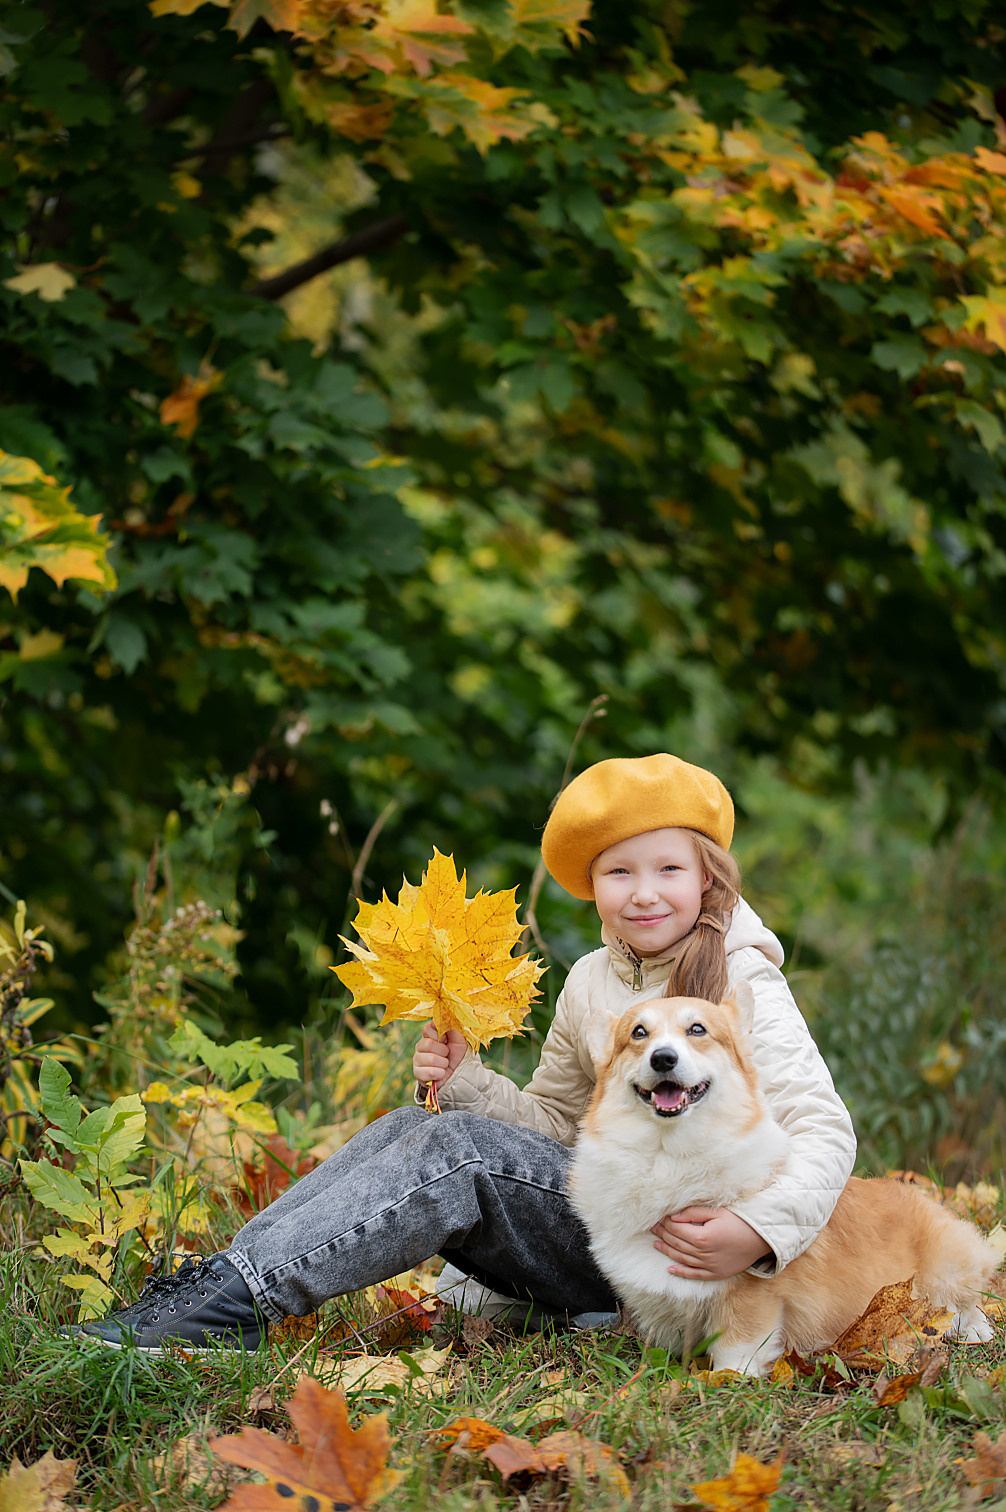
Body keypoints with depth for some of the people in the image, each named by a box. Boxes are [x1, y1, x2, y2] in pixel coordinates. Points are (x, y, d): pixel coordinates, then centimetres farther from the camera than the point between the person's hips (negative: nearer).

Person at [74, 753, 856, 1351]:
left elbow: (825, 1129, -17)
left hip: (673, 1246, -7)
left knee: (463, 1147, -24)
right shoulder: (590, 982, 12)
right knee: (412, 1126, -10)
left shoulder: (741, 986, -9)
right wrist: (467, 1080, -4)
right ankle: (223, 1280, -22)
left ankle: (236, 1299, -29)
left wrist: (759, 1231, -35)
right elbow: (553, 1120, 16)